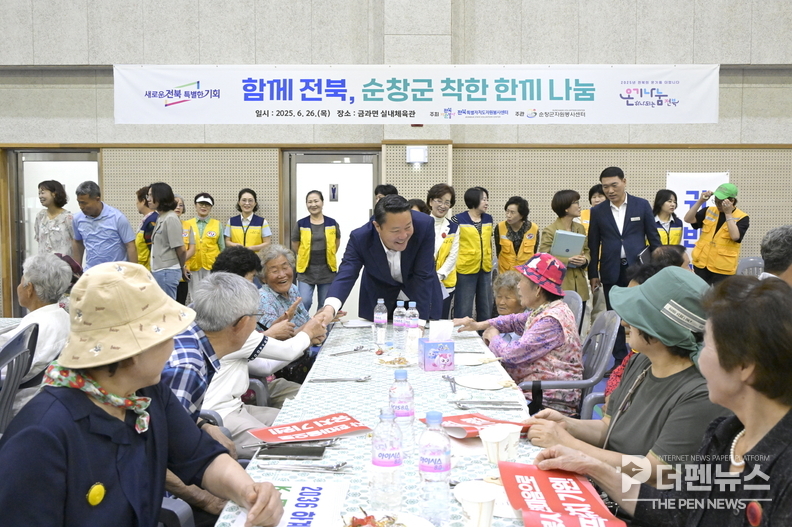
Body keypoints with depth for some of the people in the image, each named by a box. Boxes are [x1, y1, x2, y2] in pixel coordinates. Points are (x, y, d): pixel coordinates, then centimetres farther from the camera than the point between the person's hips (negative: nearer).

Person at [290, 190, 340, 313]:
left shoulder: (332, 223, -1)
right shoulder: (301, 224, -4)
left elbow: (337, 242, 16)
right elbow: (295, 246, 8)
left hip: (327, 269, 1)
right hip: (306, 269, -1)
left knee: (325, 305, 9)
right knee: (304, 302, -10)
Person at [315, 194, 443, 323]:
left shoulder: (425, 226, -30)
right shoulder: (360, 238, -27)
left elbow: (423, 276, -27)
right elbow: (346, 275, -34)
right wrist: (330, 308, -53)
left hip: (422, 295, 0)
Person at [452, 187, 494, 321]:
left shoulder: (488, 219, 9)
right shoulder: (458, 220, -8)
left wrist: (490, 264, 17)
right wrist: (452, 266, -6)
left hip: (485, 271, 5)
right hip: (465, 271, -5)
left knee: (486, 310, 12)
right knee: (463, 311, 0)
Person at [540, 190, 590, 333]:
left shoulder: (580, 228, 12)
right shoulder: (550, 231, -7)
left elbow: (587, 251, 19)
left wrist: (584, 260, -4)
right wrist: (567, 261, -21)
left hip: (579, 287, 6)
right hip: (559, 287, -6)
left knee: (577, 331, 9)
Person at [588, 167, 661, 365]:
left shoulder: (642, 205, 2)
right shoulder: (598, 211, 4)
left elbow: (653, 237, 5)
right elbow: (593, 245, 8)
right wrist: (593, 274, 7)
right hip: (611, 271, 1)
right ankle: (620, 359, 14)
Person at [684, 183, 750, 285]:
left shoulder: (742, 218, -5)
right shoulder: (709, 211, 6)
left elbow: (735, 236, -20)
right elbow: (688, 219, -3)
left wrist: (728, 213, -18)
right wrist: (700, 201, -12)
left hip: (723, 269, -4)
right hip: (701, 264, 4)